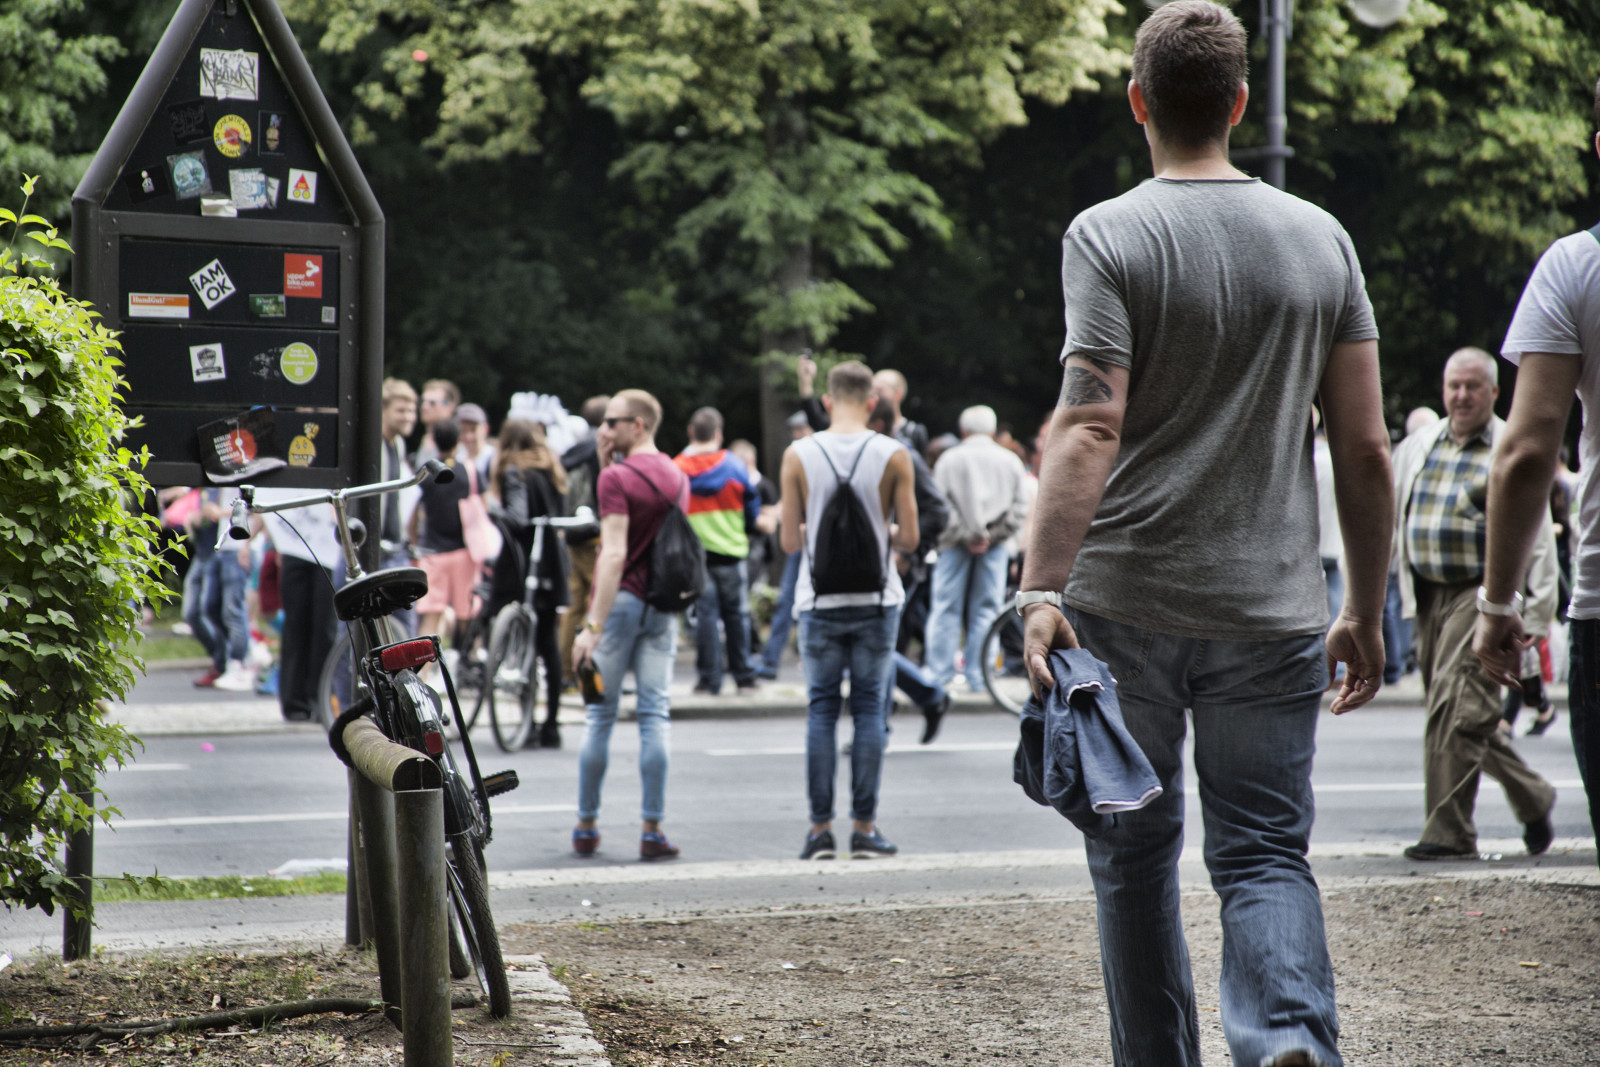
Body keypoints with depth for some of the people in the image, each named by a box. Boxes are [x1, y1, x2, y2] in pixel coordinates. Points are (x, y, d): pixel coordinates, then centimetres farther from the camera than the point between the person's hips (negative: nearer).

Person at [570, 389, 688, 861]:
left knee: (601, 715, 5)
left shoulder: (617, 477, -12)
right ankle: (653, 830, -3)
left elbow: (614, 554, -20)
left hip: (619, 601, -5)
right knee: (656, 713, 2)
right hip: (662, 606, 5)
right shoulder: (677, 477, 10)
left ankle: (587, 827, 13)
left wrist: (593, 625, -22)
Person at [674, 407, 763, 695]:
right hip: (731, 551, 0)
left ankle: (709, 679, 2)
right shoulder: (733, 465, -4)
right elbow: (752, 507, 5)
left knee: (704, 614, 3)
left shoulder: (676, 469, -5)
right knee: (736, 613, 9)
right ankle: (744, 676, 12)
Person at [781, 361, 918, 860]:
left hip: (819, 603, 0)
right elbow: (909, 538, -5)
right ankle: (865, 827, 5)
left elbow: (789, 541, -2)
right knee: (870, 710, 6)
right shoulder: (893, 455, -4)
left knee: (822, 711, 6)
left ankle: (821, 829, 4)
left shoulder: (798, 455, -3)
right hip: (875, 602, 0)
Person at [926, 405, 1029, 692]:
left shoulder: (950, 459, -1)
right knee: (986, 609, 6)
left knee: (945, 608, 3)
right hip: (995, 545, 2)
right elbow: (1020, 507, 3)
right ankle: (977, 676, 5)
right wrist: (993, 535, -2)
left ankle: (938, 675, 1)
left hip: (956, 542, -2)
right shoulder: (1009, 460, 6)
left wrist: (965, 535, -5)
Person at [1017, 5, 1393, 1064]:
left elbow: (1089, 428, -18)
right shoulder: (1320, 238, 6)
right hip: (1274, 611, 2)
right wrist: (1366, 614, 13)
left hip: (1127, 604, -2)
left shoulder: (1110, 236, -5)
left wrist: (1043, 587, -22)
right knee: (1266, 852, 4)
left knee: (1135, 854, 13)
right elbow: (1366, 449, 5)